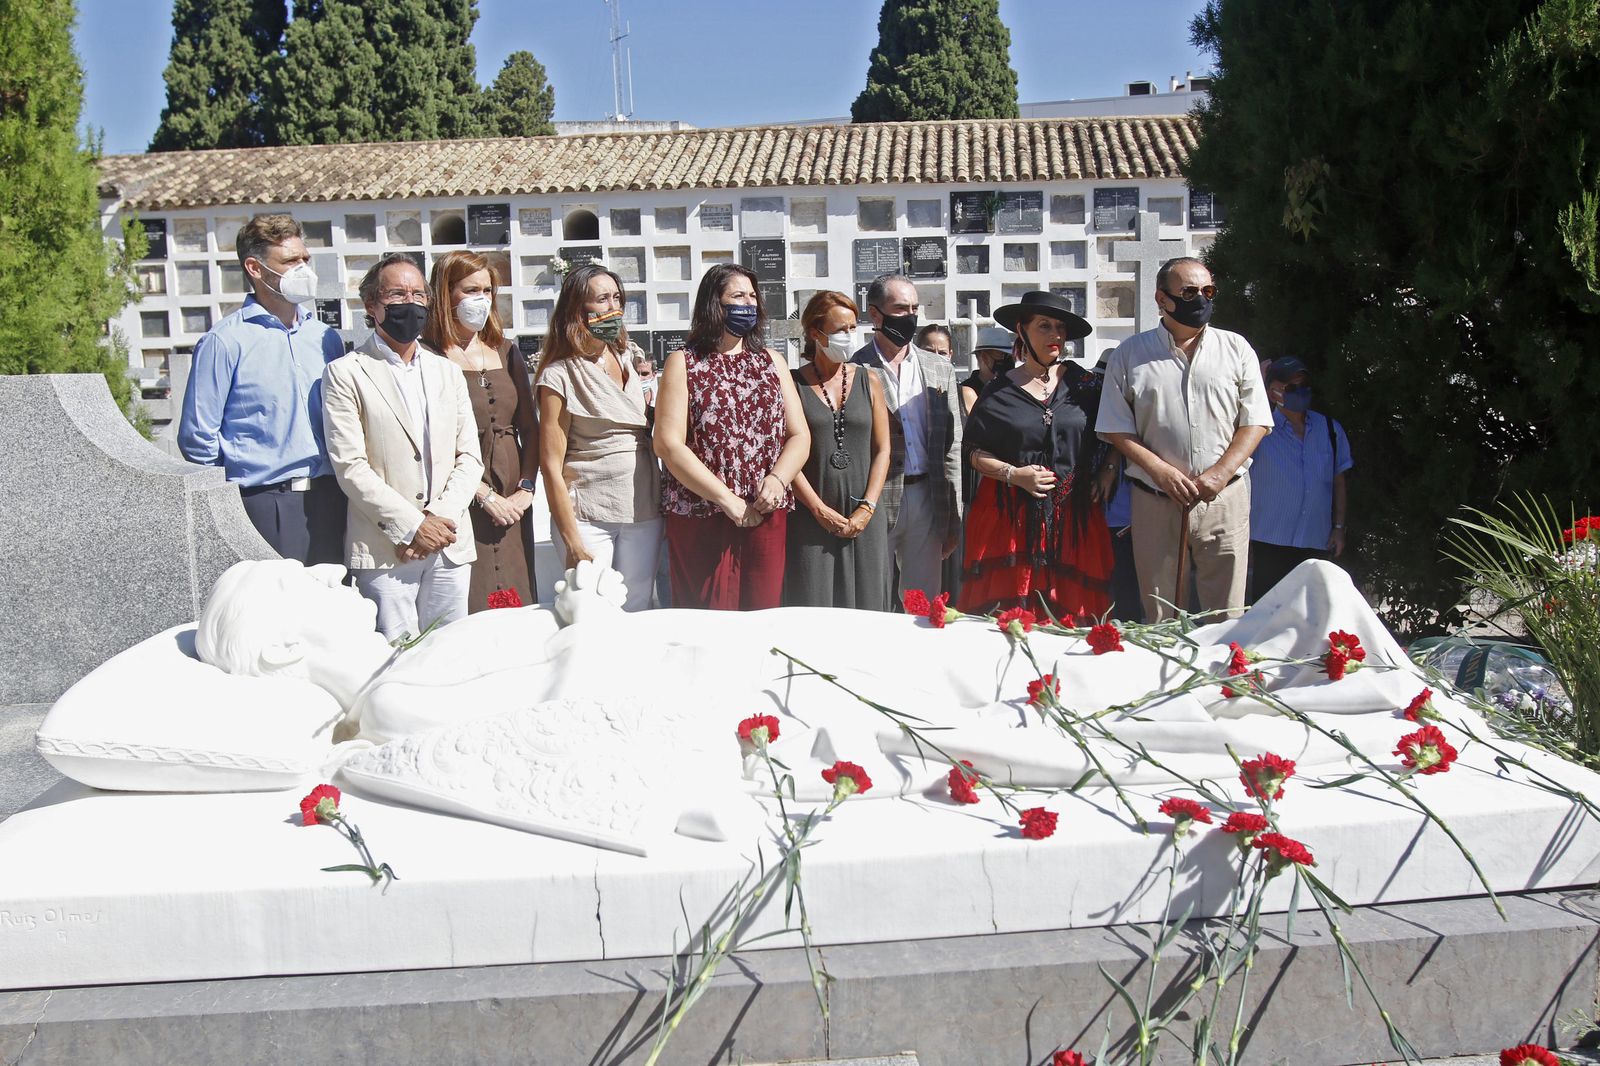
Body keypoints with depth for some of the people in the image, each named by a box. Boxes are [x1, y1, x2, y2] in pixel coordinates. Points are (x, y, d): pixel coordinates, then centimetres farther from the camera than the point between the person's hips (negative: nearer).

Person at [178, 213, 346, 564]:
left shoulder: (326, 338, 14)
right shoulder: (225, 341, -4)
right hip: (265, 506, -5)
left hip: (330, 504, 5)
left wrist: (338, 484, 12)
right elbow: (197, 437, -4)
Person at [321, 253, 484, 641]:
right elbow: (350, 467, -8)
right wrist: (411, 526, -13)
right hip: (384, 550, -4)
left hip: (451, 547, 5)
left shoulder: (448, 371, 16)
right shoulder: (345, 373, 0)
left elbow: (469, 456, 10)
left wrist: (442, 518, -7)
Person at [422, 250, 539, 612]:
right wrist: (485, 495, -12)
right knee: (467, 608, -4)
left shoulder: (505, 351, 14)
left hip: (512, 504, 5)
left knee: (517, 608, 6)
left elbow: (529, 427, 12)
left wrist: (526, 488, 0)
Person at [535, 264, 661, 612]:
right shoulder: (560, 374, -7)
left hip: (644, 512, 5)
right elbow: (552, 465, -8)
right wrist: (572, 541, -11)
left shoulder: (631, 357, 10)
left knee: (636, 613, 8)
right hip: (587, 516, -5)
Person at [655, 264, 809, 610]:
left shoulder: (772, 362, 17)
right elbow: (669, 444, -6)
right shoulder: (683, 364, 4)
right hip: (699, 517, -3)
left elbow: (799, 435, 11)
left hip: (768, 514, 3)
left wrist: (777, 480, -10)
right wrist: (727, 499, -13)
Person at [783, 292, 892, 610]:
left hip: (864, 521, 3)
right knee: (812, 612, -2)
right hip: (812, 520, -2)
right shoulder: (794, 384, 1)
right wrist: (820, 510, -10)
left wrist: (867, 508, -4)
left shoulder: (868, 381, 10)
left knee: (866, 608, 3)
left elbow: (882, 449, 7)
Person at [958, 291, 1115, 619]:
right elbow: (976, 453, 3)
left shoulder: (1084, 383, 8)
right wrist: (1014, 474, -11)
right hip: (1011, 516, -1)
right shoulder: (1001, 391, 3)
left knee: (1069, 611, -2)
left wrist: (1108, 470, 1)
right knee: (1009, 614, -7)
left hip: (1073, 515, 2)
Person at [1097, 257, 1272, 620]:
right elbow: (1117, 428, 2)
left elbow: (1255, 422, 6)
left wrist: (1219, 474, -8)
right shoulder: (1130, 355, 5)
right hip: (1155, 502, 0)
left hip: (1224, 500, 1)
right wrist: (1160, 471, -11)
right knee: (1160, 620, 5)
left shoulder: (1236, 349, 8)